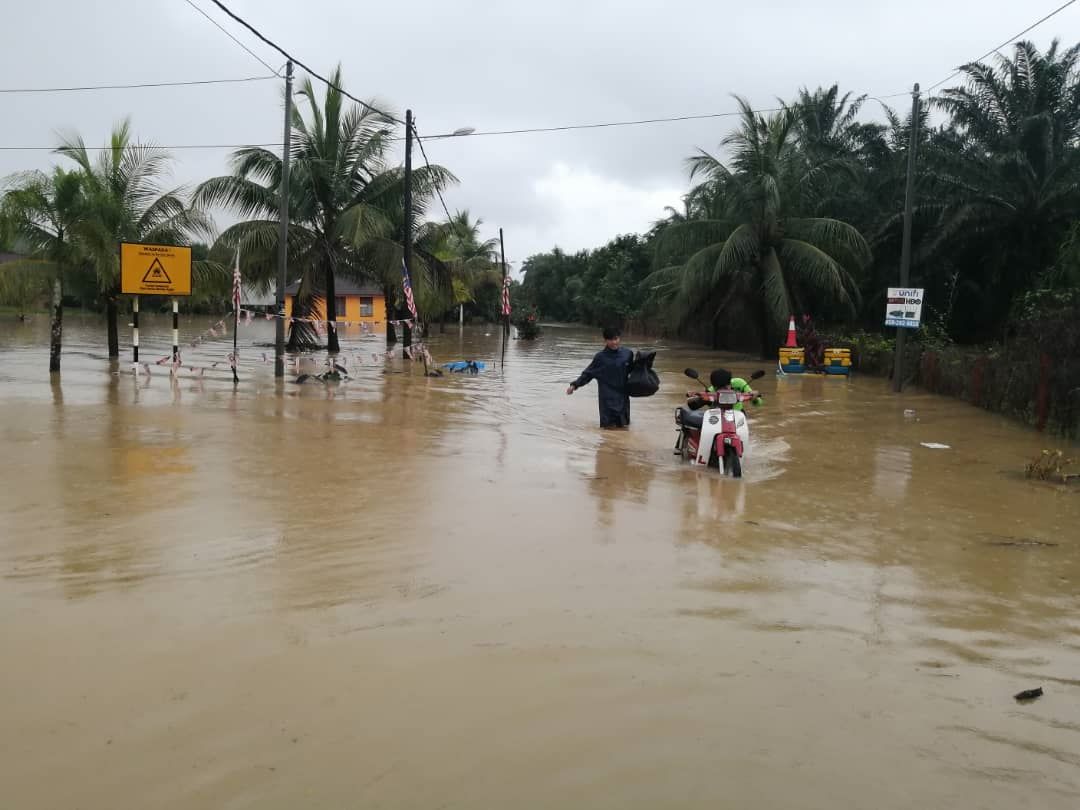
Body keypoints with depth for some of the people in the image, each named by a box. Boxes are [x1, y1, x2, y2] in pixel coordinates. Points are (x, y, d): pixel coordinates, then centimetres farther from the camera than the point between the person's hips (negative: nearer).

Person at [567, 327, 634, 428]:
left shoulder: (627, 354, 2)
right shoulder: (600, 357, -4)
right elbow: (588, 374, -2)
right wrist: (574, 385, -9)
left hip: (622, 396, 3)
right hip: (607, 397, -2)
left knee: (624, 425, 5)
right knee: (609, 426, -5)